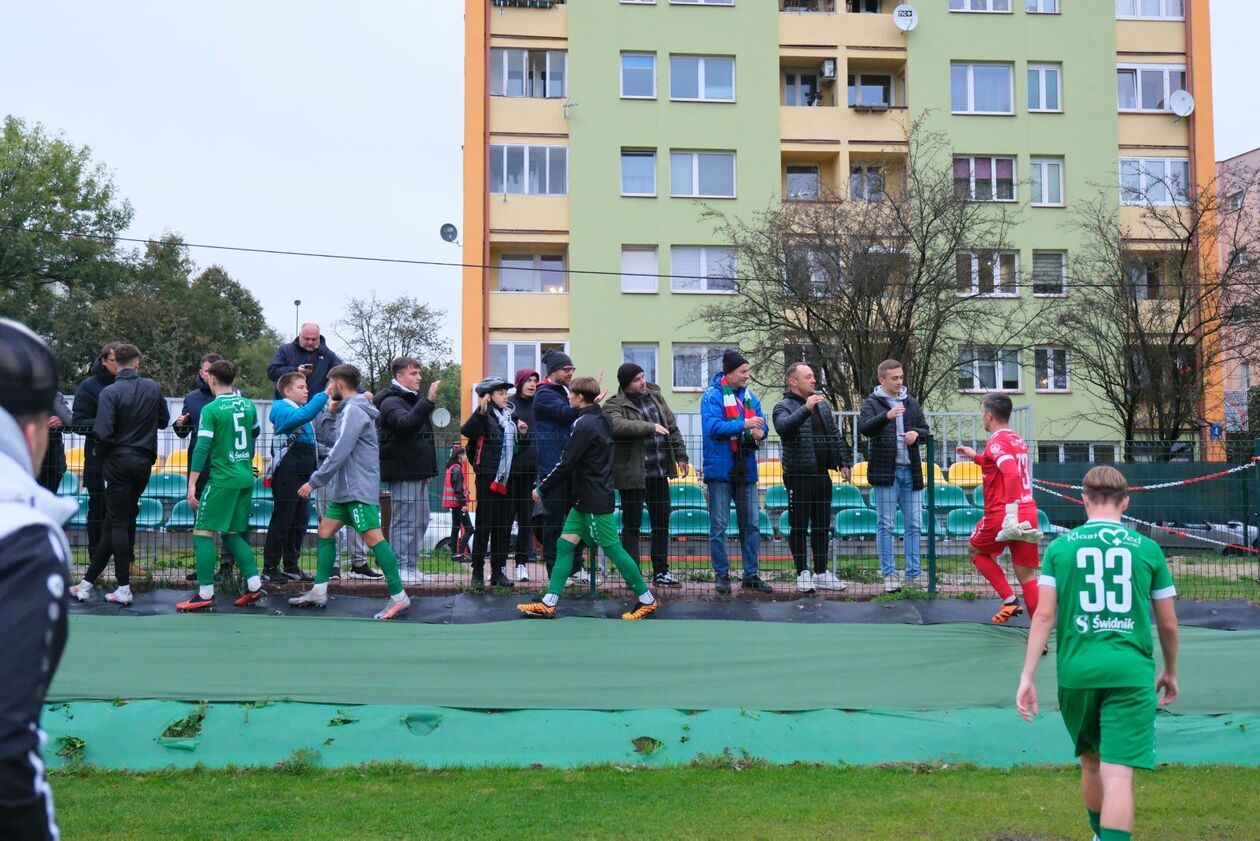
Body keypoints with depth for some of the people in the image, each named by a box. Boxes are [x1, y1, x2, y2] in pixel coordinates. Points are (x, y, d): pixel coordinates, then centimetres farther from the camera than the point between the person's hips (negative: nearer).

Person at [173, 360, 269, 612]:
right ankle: (254, 584, 6)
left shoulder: (211, 409, -9)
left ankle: (205, 594, -6)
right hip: (246, 478, 6)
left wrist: (192, 484, -14)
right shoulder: (248, 405, 8)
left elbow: (201, 448, -14)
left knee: (202, 532, -1)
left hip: (222, 478, -6)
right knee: (233, 533, 16)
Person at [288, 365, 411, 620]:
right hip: (345, 489, 11)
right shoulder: (347, 409, 17)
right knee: (325, 532, 13)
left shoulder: (353, 410, -13)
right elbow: (327, 435, 20)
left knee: (373, 537, -14)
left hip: (360, 488, -11)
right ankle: (319, 592, 19)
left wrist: (314, 481, -14)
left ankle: (398, 596, -14)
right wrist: (330, 410, 11)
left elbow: (339, 453, -19)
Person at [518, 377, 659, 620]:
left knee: (612, 548, -3)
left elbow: (566, 464, -17)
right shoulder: (602, 419, 11)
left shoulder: (585, 424, -17)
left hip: (595, 500, -10)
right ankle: (549, 603, 6)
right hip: (584, 499, 10)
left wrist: (542, 488, -9)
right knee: (565, 544, 6)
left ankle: (647, 600, 7)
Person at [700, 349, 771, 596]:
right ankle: (721, 575, 11)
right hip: (721, 469, -6)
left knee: (751, 524, 9)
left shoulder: (750, 396, 11)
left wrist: (759, 432, -11)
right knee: (719, 526, 1)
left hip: (746, 469, 6)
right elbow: (713, 427, -20)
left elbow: (761, 423, 13)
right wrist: (744, 424, -25)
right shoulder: (713, 396, -9)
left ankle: (751, 575, 17)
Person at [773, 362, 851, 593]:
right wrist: (805, 409, -37)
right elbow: (783, 427, -28)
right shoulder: (783, 407, -6)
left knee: (822, 526, 12)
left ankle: (821, 573, 20)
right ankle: (803, 574, 8)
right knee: (799, 527, 0)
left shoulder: (822, 404, 16)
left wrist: (843, 462, 16)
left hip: (822, 474, 7)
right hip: (799, 476, -7)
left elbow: (836, 434, 21)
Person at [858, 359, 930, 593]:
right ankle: (889, 575, 6)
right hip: (886, 471, -4)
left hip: (911, 470, 4)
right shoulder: (872, 403, 0)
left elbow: (926, 430, 18)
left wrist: (916, 433, -6)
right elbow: (863, 428, -16)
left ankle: (914, 574, 13)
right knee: (885, 525, 0)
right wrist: (886, 416, -33)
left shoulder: (911, 403, 14)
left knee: (914, 525, 6)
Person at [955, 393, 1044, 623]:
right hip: (1028, 514, 7)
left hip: (1001, 515, -7)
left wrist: (1011, 513, -32)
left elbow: (1011, 474, -28)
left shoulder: (996, 442, -11)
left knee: (977, 552, 20)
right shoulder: (1018, 440, 15)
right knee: (1027, 575, 8)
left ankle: (1009, 600, 8)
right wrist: (976, 457, 40)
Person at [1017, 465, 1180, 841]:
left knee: (1091, 762, 21)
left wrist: (1027, 677, -1)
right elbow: (1168, 623, 10)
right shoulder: (1148, 548, 5)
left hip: (1077, 670, 2)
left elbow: (1044, 616, -3)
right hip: (1131, 672, -2)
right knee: (1118, 774, -5)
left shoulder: (1060, 547, 4)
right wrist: (1170, 671, 27)